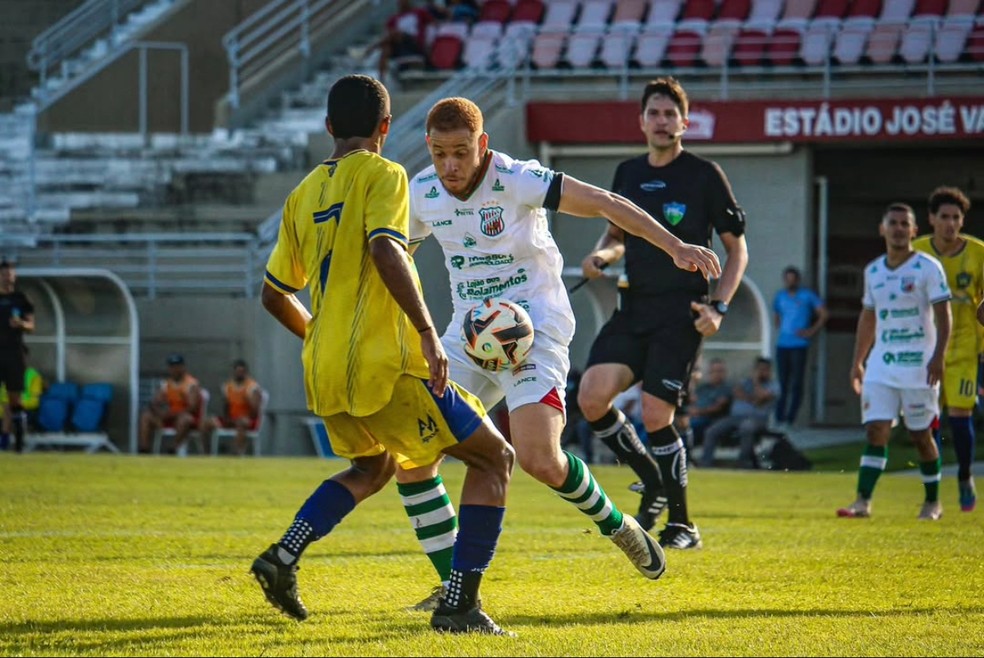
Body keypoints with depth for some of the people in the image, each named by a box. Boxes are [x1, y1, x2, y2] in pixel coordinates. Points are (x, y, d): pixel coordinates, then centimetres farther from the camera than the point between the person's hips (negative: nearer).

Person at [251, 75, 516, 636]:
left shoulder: (304, 194, 15)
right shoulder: (382, 175, -5)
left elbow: (275, 294, 20)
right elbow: (386, 252, -23)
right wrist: (427, 332, -23)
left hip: (324, 376, 7)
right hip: (384, 367, -7)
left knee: (375, 466, 33)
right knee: (494, 458, 5)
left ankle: (284, 557, 13)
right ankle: (460, 604, -5)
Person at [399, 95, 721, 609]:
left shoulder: (516, 180, -17)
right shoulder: (422, 194, 0)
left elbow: (603, 203, -22)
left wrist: (674, 246, -32)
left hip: (533, 329, -6)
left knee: (538, 460, -22)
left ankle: (616, 524, 10)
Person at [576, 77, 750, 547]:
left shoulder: (704, 175, -3)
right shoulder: (627, 174, 12)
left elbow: (737, 247, 1)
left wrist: (718, 307, -10)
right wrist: (602, 254, 2)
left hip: (680, 314, -5)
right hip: (632, 311, 5)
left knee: (656, 416, -12)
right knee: (592, 397, -11)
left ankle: (681, 524, 4)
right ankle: (652, 483, 11)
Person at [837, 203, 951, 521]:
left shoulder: (928, 268, -4)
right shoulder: (873, 271, 12)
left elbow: (942, 315, -9)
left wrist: (938, 356, -20)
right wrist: (858, 360, 17)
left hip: (918, 364, -4)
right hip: (881, 364, 4)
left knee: (920, 434, 3)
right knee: (876, 430, -6)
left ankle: (933, 501, 17)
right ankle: (863, 501, -11)